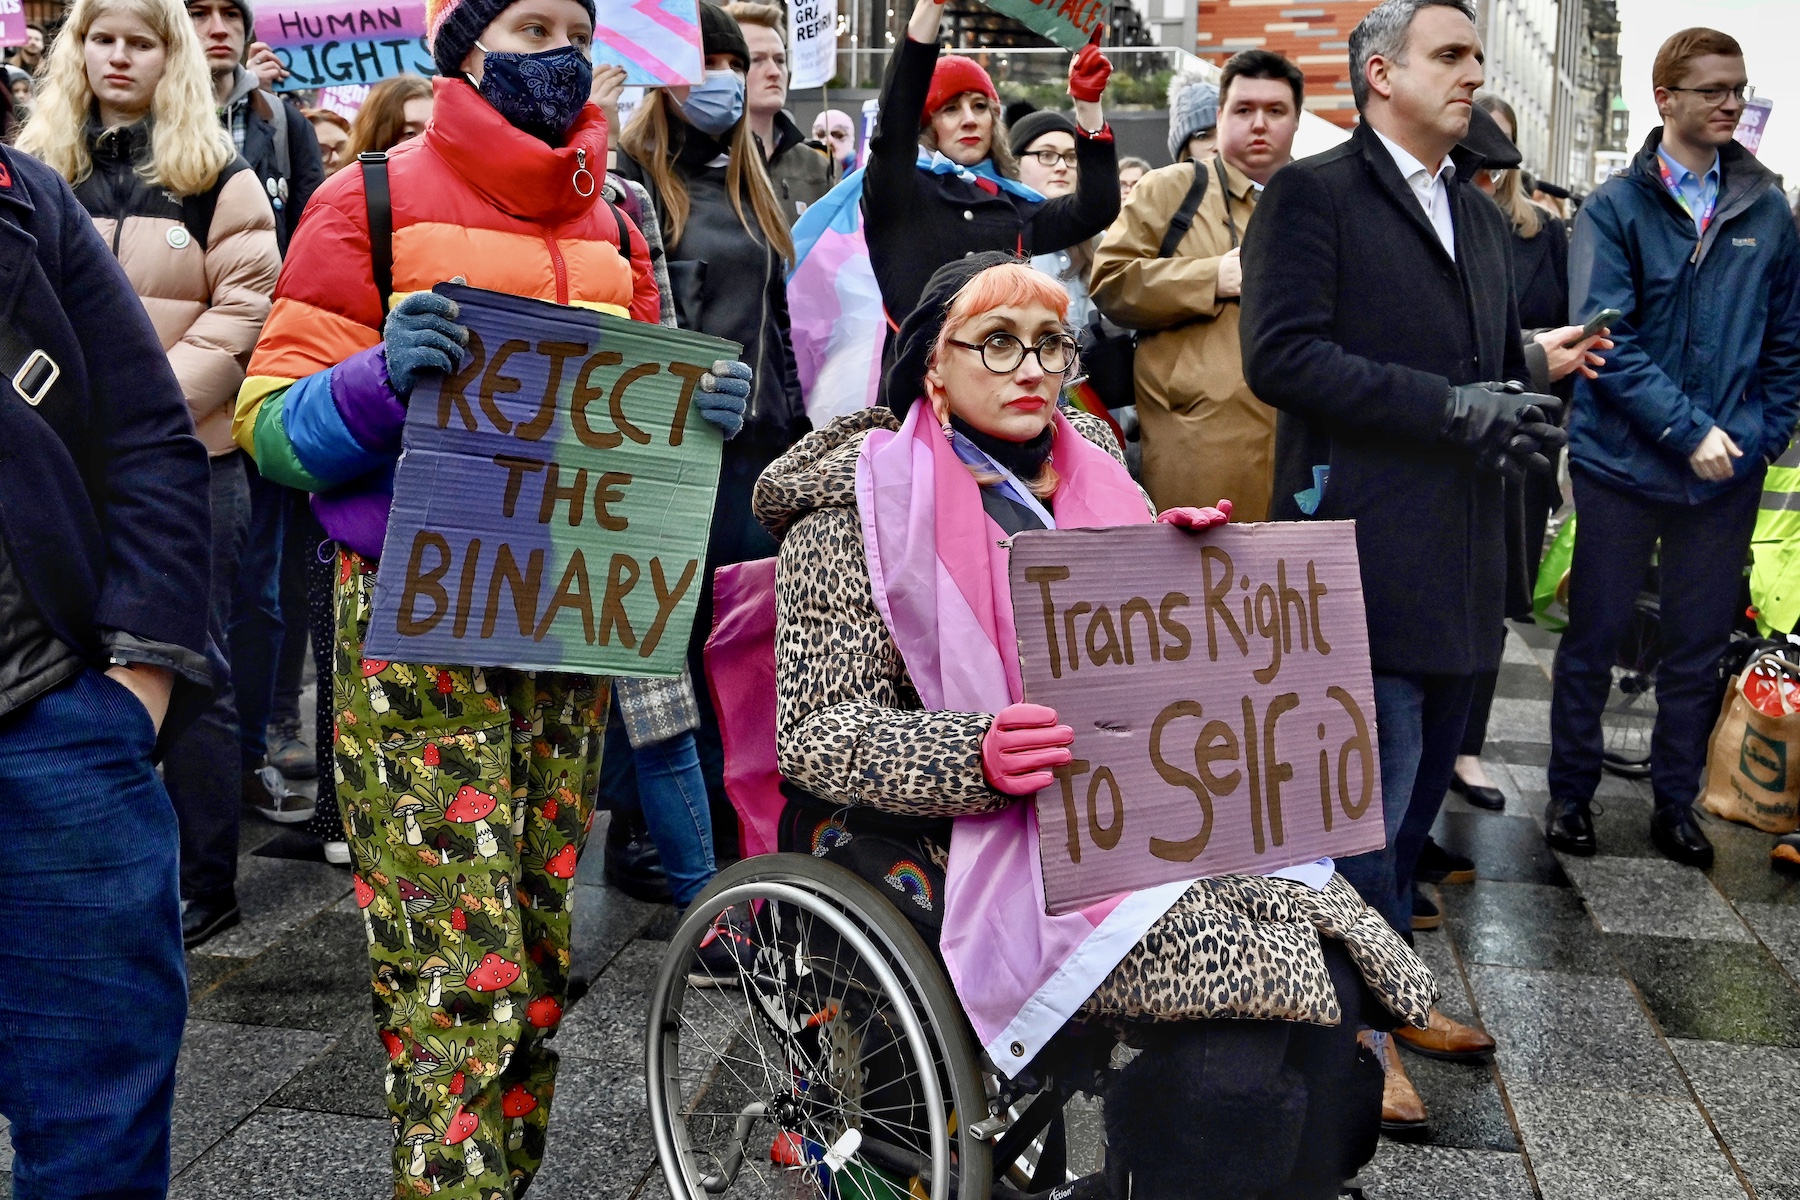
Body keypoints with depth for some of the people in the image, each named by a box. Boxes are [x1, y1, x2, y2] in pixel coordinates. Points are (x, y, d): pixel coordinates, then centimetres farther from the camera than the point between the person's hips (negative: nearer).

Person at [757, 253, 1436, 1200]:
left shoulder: (1090, 472, 16)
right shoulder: (863, 506, -2)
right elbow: (812, 730, -8)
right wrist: (976, 755, -26)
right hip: (971, 838, -6)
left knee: (1332, 985, -16)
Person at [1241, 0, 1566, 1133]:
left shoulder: (1483, 214, 20)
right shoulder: (1312, 193, -5)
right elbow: (1283, 354, -16)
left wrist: (1527, 409, 1)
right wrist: (1452, 407, -19)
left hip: (1460, 549, 8)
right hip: (1365, 540, -8)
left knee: (1422, 779, 16)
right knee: (1374, 786, -4)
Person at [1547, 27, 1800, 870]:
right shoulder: (1616, 209, -6)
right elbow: (1606, 340, -14)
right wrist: (1689, 429, -18)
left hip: (1727, 473, 3)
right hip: (1623, 462, -3)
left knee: (1699, 646, 12)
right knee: (1593, 639, 8)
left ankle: (1676, 802, 26)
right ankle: (1571, 793, 22)